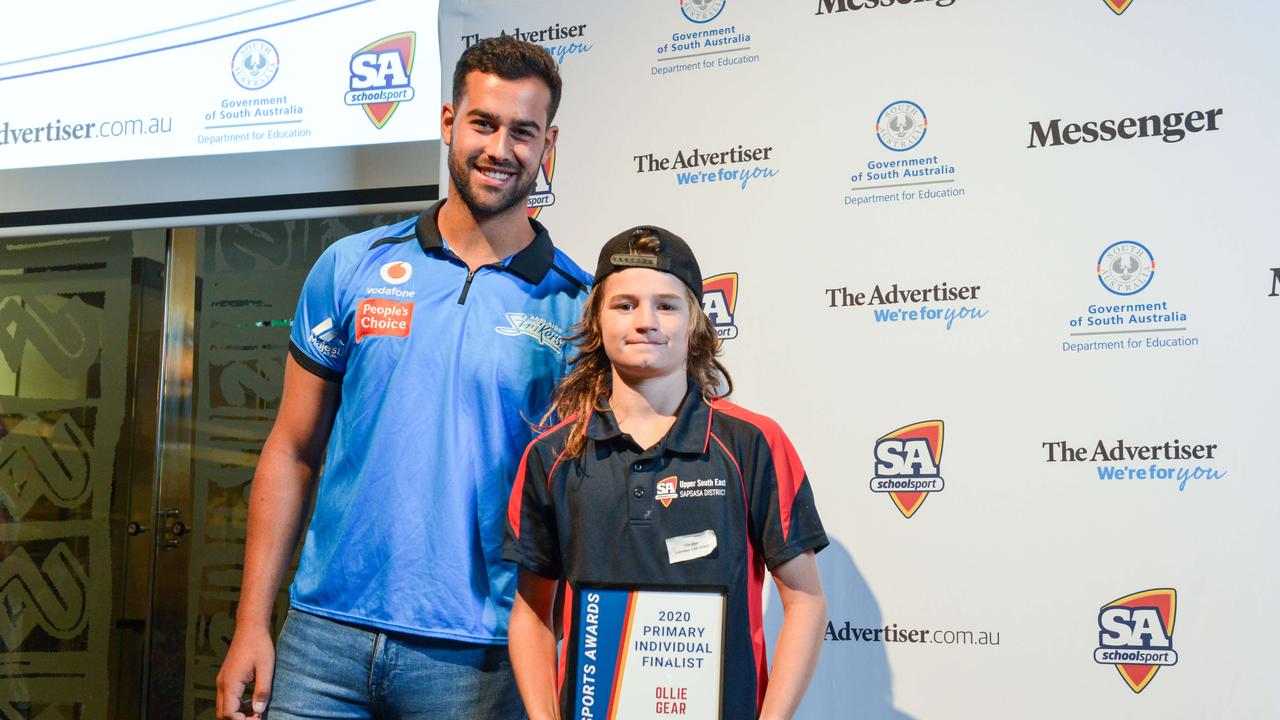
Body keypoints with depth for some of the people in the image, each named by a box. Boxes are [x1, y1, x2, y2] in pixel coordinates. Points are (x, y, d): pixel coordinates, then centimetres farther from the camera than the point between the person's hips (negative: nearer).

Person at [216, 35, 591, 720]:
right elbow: (292, 451, 7)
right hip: (324, 637, 1)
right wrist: (251, 625, 2)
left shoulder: (578, 305, 0)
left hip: (475, 658, -1)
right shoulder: (351, 267, 4)